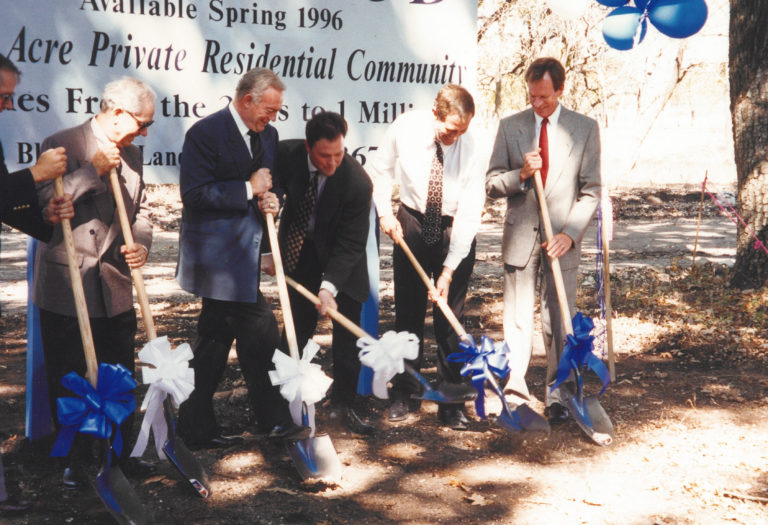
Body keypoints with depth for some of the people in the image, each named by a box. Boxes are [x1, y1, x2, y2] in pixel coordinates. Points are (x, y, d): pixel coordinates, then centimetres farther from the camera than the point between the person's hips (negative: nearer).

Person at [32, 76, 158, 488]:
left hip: (115, 289, 6)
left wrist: (141, 245, -2)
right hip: (66, 288, -5)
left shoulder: (131, 155, 11)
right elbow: (42, 204, -21)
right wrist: (92, 170, -25)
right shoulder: (61, 145, -10)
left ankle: (122, 452, 24)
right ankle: (76, 460, 19)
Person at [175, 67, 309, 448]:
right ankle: (273, 419, 7)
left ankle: (197, 425, 23)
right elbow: (194, 194, -19)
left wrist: (268, 200, -2)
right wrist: (248, 189, -17)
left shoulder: (267, 135, 12)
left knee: (216, 338, 13)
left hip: (242, 254, 9)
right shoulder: (206, 133, -13)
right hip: (218, 254, -9)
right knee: (260, 332, -7)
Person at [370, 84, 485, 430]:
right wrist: (385, 212, -7)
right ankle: (404, 392, 17)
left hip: (455, 231, -2)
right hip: (411, 223, 2)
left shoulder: (471, 151, -23)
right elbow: (382, 168, 4)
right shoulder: (406, 128, -17)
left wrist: (448, 270, -25)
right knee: (408, 312, 5)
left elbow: (469, 215, -22)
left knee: (450, 317, -3)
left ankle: (451, 400, 7)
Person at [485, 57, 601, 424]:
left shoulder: (585, 129, 2)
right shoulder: (510, 127, 5)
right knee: (517, 320, 5)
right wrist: (521, 174, -15)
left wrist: (570, 233, -11)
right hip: (520, 236, 1)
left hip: (562, 239, -1)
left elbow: (591, 191, 1)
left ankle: (558, 397, 12)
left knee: (559, 321, 2)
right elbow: (491, 184, 5)